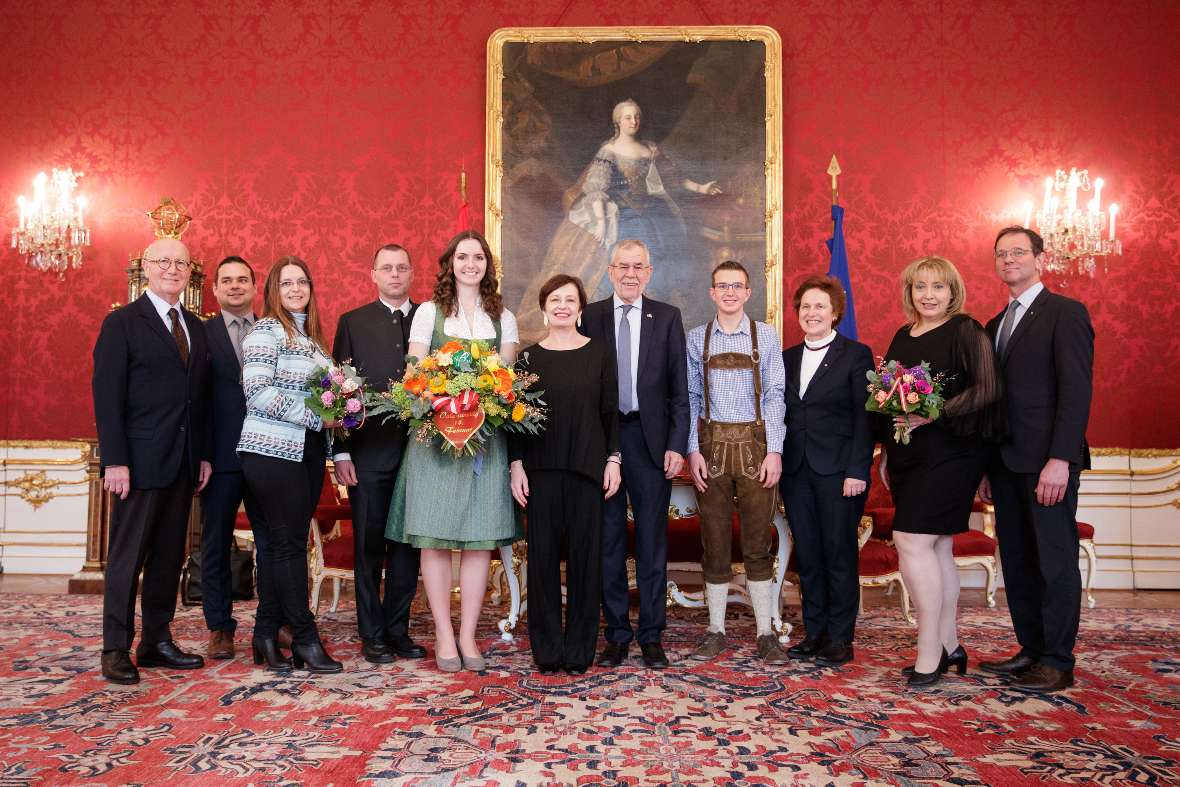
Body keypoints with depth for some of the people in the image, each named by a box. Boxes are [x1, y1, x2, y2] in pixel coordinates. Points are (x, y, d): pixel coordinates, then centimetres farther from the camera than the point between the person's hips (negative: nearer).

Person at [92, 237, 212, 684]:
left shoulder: (195, 328, 14)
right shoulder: (122, 323, -3)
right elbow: (107, 395, -9)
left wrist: (203, 455, 8)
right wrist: (114, 460, -15)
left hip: (183, 463, 6)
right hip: (140, 460, -6)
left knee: (170, 555, 10)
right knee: (127, 556, 1)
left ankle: (157, 642, 20)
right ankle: (116, 650, 11)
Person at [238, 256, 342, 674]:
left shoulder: (311, 337, 18)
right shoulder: (266, 330, -6)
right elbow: (258, 392, -16)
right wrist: (317, 418, -17)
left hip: (308, 451, 8)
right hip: (273, 451, -8)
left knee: (282, 544, 10)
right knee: (289, 542, -3)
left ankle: (266, 635, 17)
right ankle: (305, 638, 5)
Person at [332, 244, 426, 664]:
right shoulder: (353, 322, 7)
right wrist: (341, 452, -5)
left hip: (416, 450, 1)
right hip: (369, 451, -1)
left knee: (407, 544, 7)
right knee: (369, 545, 4)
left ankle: (398, 630, 19)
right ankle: (372, 635, 14)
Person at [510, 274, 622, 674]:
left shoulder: (598, 353, 6)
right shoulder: (529, 357, 6)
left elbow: (610, 411, 6)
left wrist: (613, 459, -2)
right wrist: (516, 465, -2)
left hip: (587, 466, 0)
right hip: (542, 468, 0)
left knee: (585, 554, 3)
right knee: (543, 554, 3)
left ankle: (580, 649, 14)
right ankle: (547, 648, 14)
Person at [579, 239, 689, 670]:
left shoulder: (668, 317, 5)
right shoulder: (588, 317, 5)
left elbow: (679, 387, 3)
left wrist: (676, 444, -5)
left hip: (651, 439, 0)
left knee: (652, 540, 6)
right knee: (608, 540, 7)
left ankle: (651, 635, 17)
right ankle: (616, 632, 19)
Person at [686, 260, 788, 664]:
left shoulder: (765, 335, 4)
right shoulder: (697, 338, 7)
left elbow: (775, 396, 2)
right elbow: (690, 398, 6)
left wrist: (774, 451, -6)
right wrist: (693, 451, -3)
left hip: (754, 443, -1)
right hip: (711, 444, 1)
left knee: (757, 542, 3)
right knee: (714, 540, 6)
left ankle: (765, 633, 14)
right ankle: (716, 631, 17)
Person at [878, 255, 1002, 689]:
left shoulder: (966, 332, -6)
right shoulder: (902, 336, 15)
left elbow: (986, 390, -13)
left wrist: (935, 414, -21)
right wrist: (886, 453, 16)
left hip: (948, 453, -7)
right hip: (907, 455, 7)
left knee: (912, 541, -13)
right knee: (937, 548, 12)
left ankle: (928, 652, -3)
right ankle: (949, 646, 21)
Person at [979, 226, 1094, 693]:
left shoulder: (1065, 312, -4)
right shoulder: (995, 325, 18)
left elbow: (1076, 389, -12)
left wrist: (1060, 460, -19)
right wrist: (987, 467, 12)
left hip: (1047, 462, -7)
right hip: (1007, 465, 7)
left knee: (1055, 563, 0)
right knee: (1017, 562, 10)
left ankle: (1057, 663, 9)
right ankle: (1031, 651, 20)